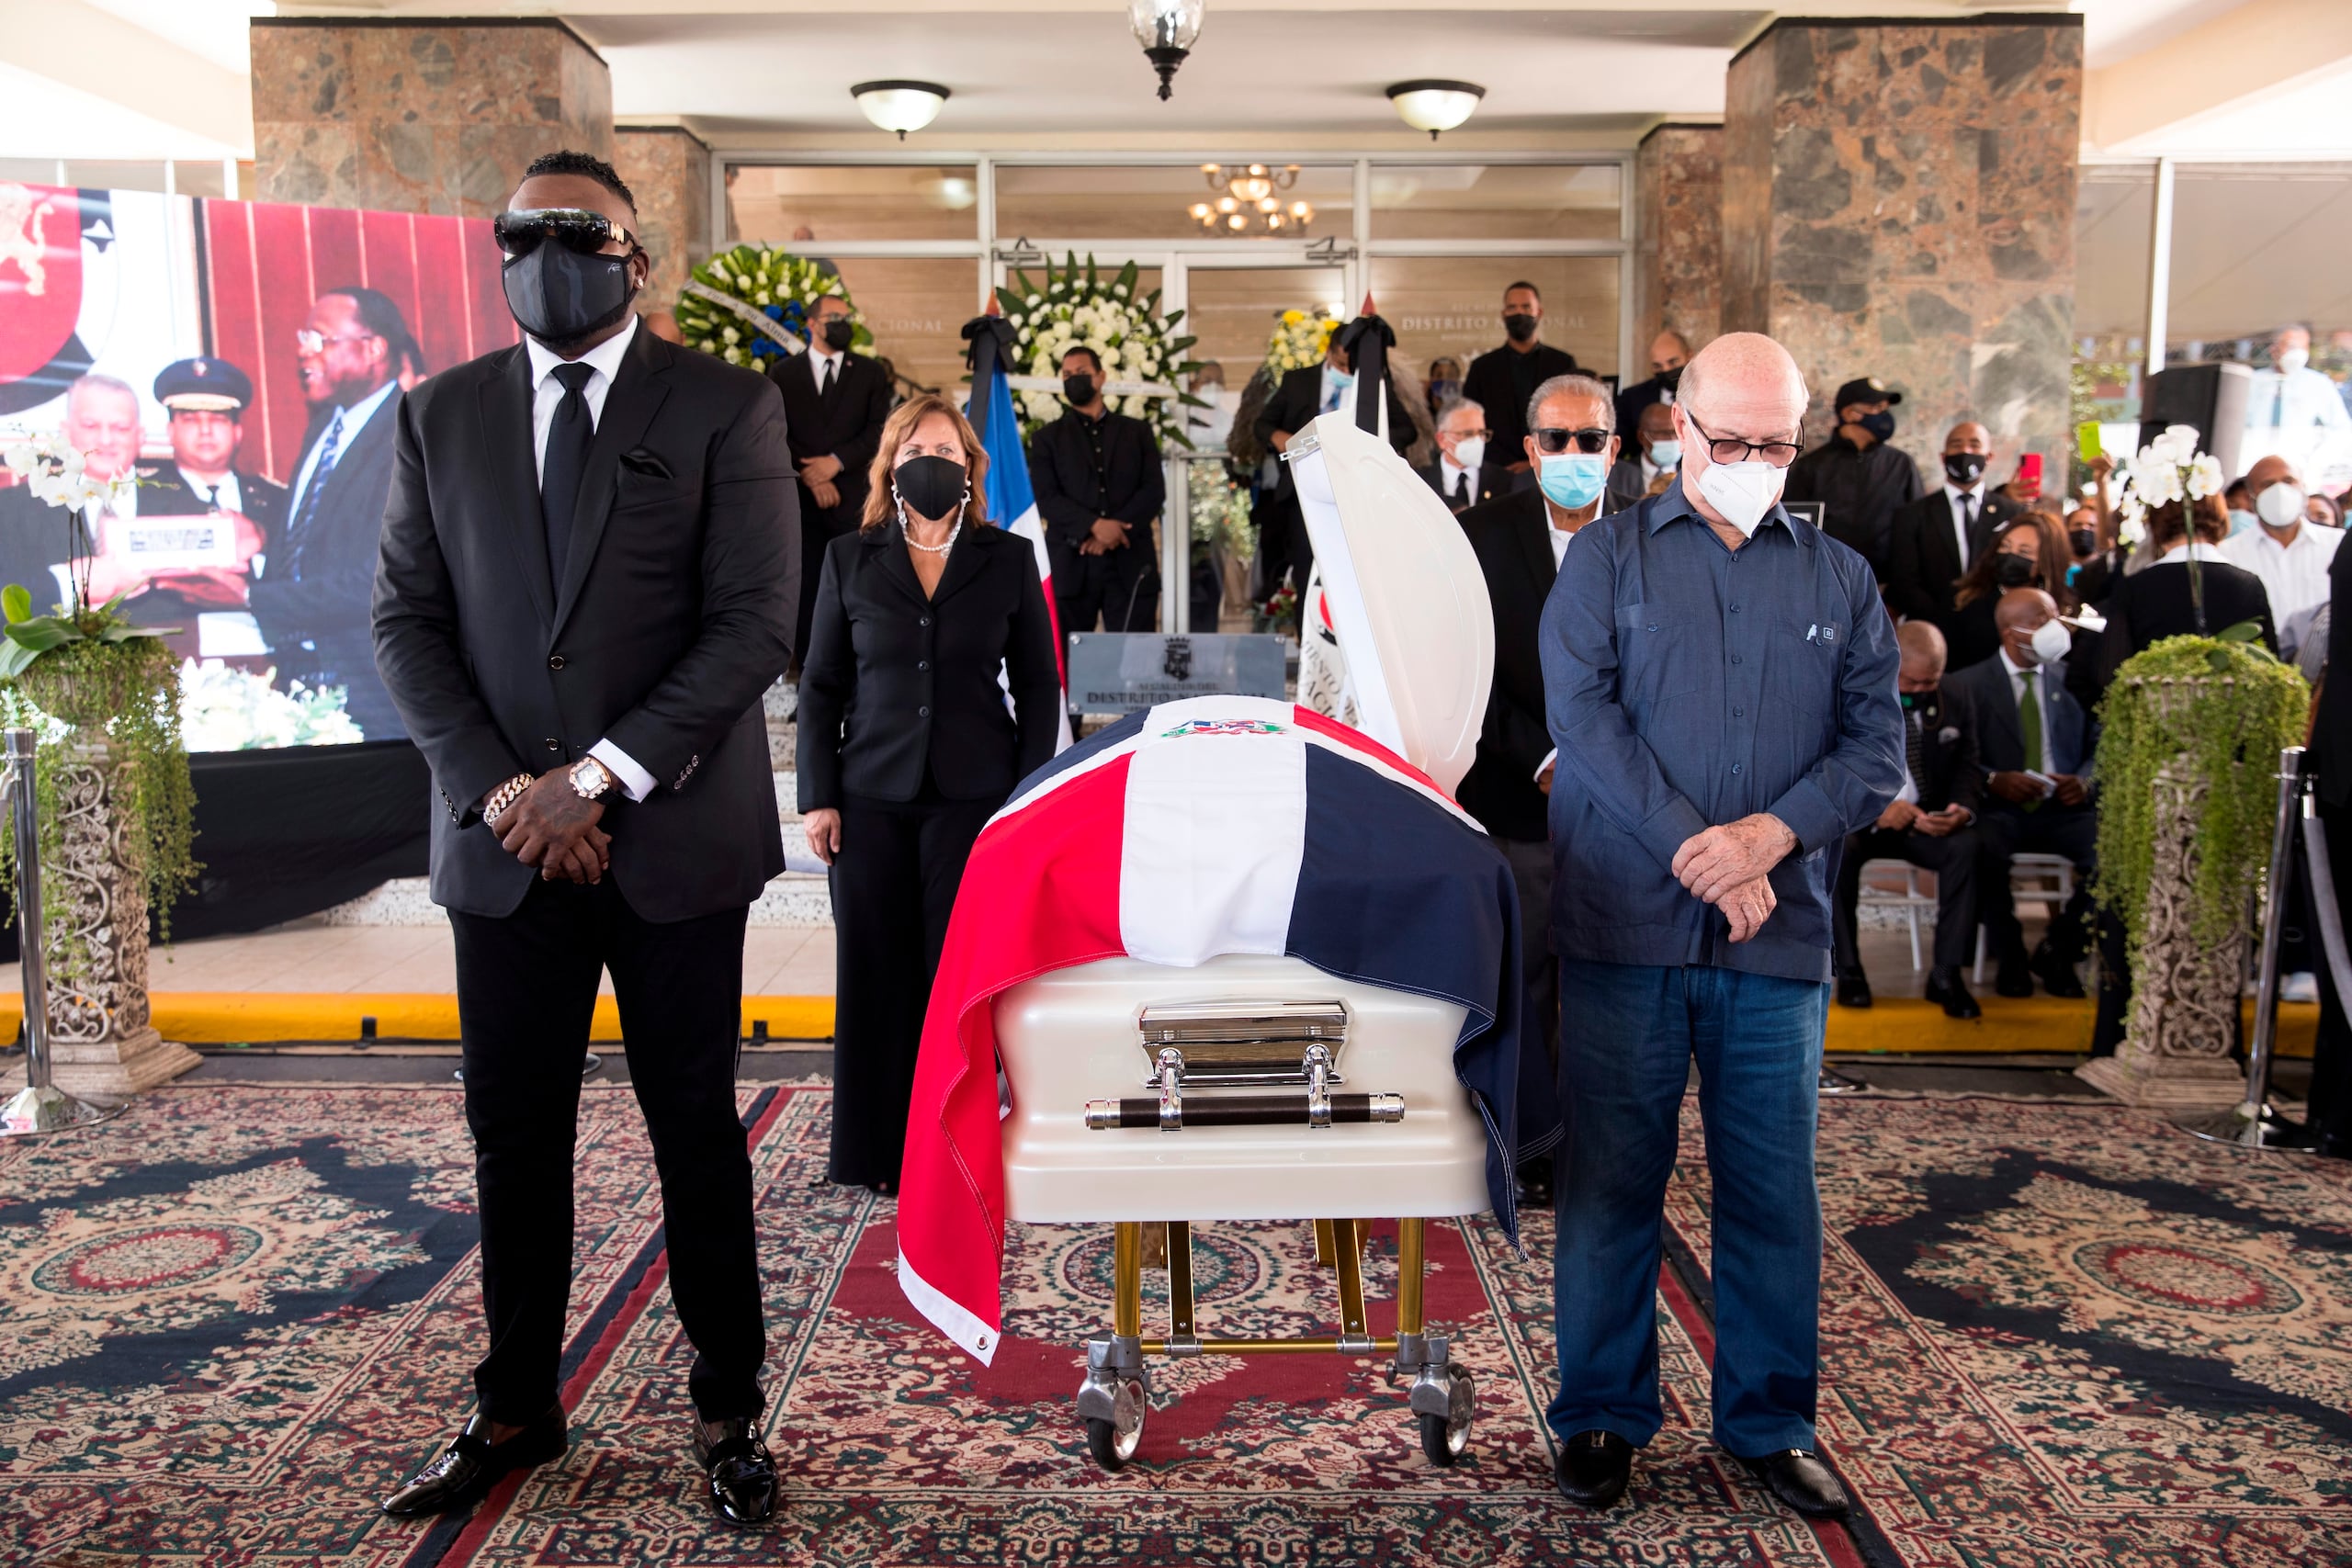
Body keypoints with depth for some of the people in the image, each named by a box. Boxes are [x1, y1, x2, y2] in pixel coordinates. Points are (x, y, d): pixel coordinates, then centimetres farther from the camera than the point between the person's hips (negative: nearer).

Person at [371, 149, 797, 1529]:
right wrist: (498, 790, -7)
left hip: (675, 837, -3)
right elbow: (409, 620, 6)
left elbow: (756, 625, -9)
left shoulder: (728, 408, -1)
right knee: (515, 1137, 11)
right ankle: (518, 1407, 28)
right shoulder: (440, 415, 10)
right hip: (504, 841, 3)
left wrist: (601, 777, -14)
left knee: (697, 1129, 7)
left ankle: (729, 1410, 21)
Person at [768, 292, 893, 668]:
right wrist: (810, 477, -10)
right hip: (800, 497, 0)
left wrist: (836, 461, -13)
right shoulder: (783, 372, 9)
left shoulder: (870, 373, 10)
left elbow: (879, 430, 0)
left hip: (853, 498, 0)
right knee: (804, 588, 3)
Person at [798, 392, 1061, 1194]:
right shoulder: (849, 559, 7)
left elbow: (1038, 683, 6)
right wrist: (817, 796, 0)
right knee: (876, 971, 4)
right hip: (872, 796, 1)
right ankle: (875, 1149, 17)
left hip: (973, 795, -1)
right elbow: (821, 684, 8)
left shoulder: (1008, 560, 5)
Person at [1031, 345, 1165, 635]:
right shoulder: (1047, 438, 12)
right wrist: (1094, 526, -17)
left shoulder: (1137, 431, 15)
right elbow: (1045, 498, -1)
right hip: (1071, 565, 0)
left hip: (1131, 565, 1)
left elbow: (1154, 489, 4)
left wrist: (1113, 530, -11)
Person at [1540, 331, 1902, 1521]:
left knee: (1773, 1188, 9)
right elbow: (1583, 710, -6)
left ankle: (1769, 1422, 26)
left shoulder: (1840, 579, 13)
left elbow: (1876, 747, 7)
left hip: (1779, 933, 2)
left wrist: (1772, 833, -11)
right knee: (1611, 1180, 5)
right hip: (1624, 928, -2)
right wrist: (1697, 853, -13)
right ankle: (1600, 1415, 22)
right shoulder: (1607, 557, 6)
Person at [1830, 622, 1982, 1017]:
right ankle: (1848, 969, -19)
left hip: (1930, 821, 2)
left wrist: (1962, 809, -22)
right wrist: (1876, 808, -31)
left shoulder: (1953, 702, 3)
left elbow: (1966, 769, 3)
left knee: (1966, 846, -29)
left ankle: (1947, 973, -22)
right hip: (1859, 819, -2)